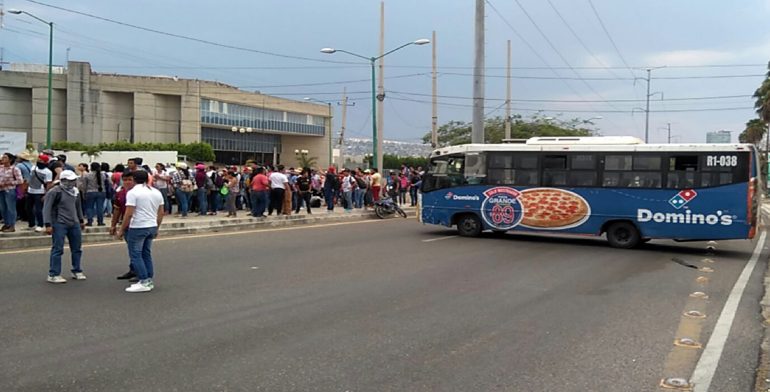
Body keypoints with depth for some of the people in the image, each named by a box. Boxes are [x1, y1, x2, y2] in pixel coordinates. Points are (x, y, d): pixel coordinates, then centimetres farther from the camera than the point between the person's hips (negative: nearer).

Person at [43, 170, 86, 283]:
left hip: (74, 223, 7)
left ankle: (77, 271, 25)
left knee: (77, 248, 12)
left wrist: (81, 220, 27)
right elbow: (47, 209, -12)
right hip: (59, 224, -7)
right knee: (57, 249, -5)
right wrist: (48, 225, -18)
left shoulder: (75, 191, 10)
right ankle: (53, 275, 2)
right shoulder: (54, 192, -11)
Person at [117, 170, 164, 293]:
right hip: (152, 227, 7)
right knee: (147, 254, 15)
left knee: (135, 255, 0)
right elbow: (161, 213, 11)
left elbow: (129, 214, -16)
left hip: (137, 228, -7)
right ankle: (149, 280, 17)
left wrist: (121, 230, -8)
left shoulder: (133, 192, -11)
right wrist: (156, 228, 21)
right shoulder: (156, 192, 9)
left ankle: (144, 282, -3)